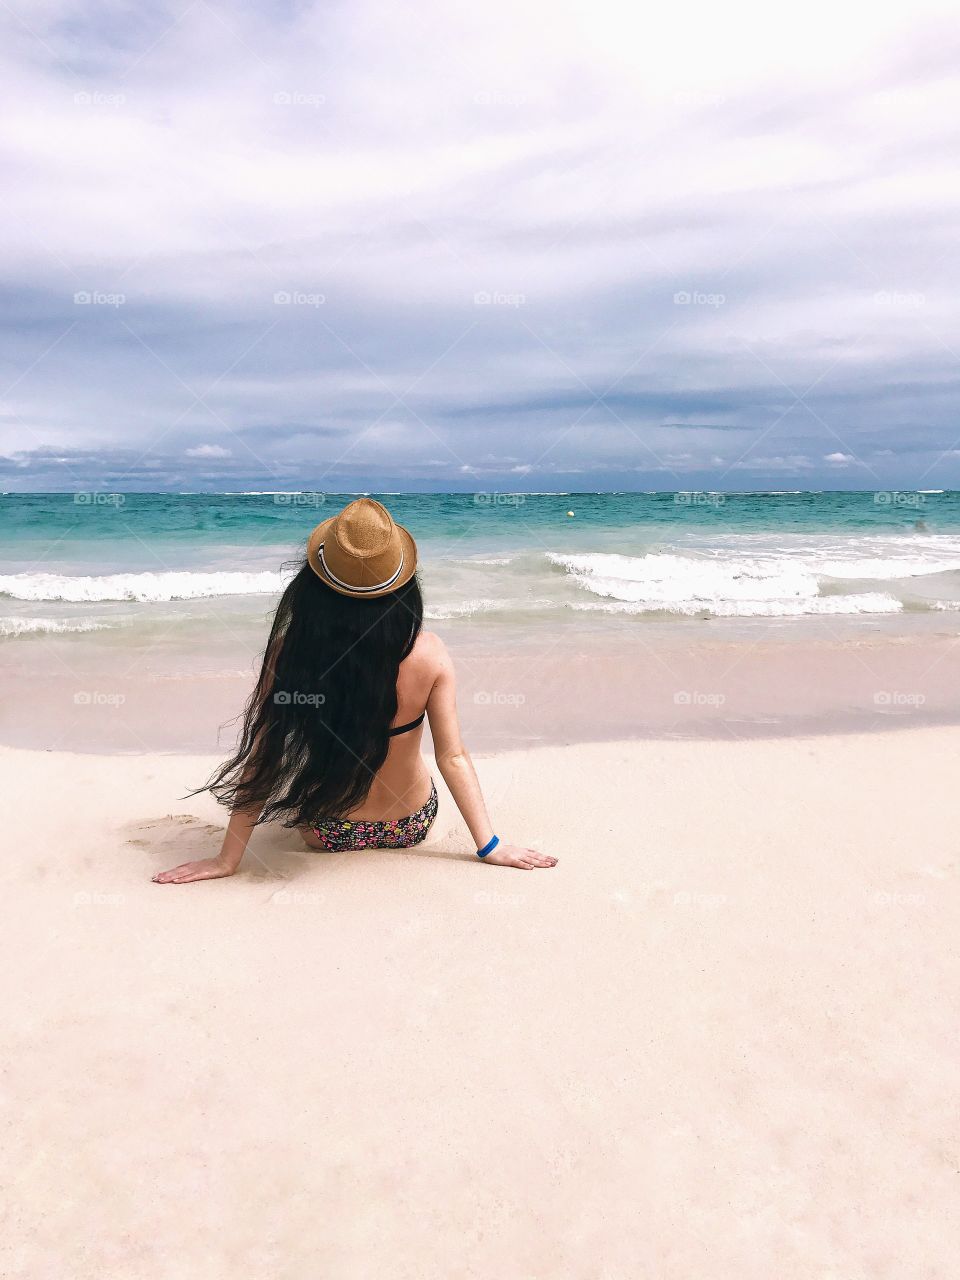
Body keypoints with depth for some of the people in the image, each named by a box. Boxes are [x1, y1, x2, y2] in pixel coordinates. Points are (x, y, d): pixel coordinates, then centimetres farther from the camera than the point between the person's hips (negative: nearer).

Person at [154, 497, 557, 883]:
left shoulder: (289, 651, -25)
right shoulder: (430, 653, -24)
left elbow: (262, 757, -20)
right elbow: (452, 757, -19)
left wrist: (228, 859, -11)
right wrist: (490, 845, -9)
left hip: (324, 834, 0)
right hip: (411, 828, 1)